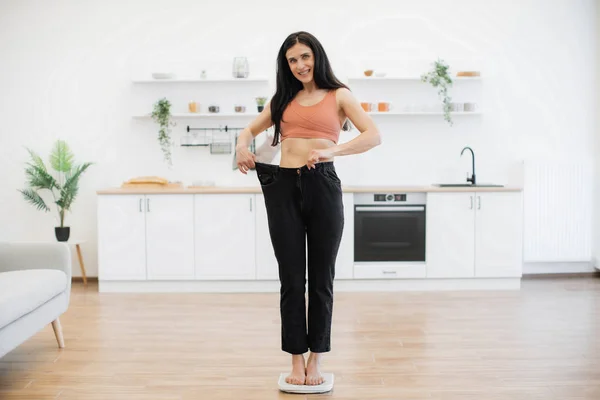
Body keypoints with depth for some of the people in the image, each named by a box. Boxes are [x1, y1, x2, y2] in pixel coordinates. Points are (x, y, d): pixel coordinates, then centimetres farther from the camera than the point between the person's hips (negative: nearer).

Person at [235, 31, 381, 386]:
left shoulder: (339, 95, 5)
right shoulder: (284, 98, 16)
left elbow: (374, 136, -9)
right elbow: (250, 130, 24)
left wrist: (331, 151, -22)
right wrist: (243, 147, 1)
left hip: (322, 186, -3)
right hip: (283, 187, 3)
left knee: (321, 279, 6)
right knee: (291, 280, 5)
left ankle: (316, 361, 20)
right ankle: (297, 360, 18)